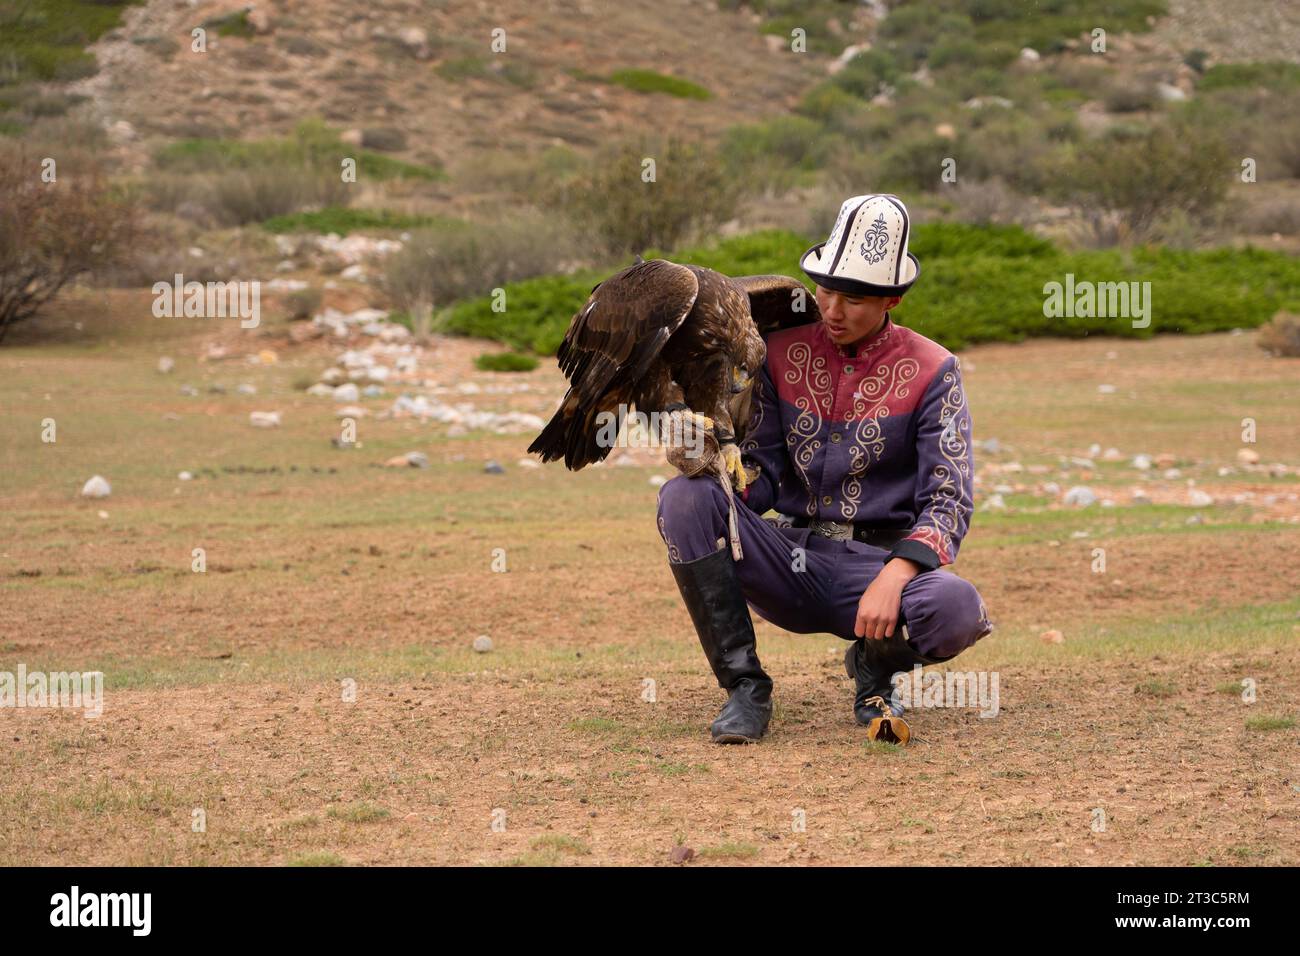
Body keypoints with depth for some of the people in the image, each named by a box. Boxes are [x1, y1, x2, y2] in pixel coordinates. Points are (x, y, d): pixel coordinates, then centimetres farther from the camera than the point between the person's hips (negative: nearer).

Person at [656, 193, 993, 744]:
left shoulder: (930, 370, -3)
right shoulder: (784, 353, 6)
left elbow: (948, 501, -11)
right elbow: (762, 472, 5)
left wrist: (893, 578, -28)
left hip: (883, 563, -2)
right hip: (792, 562, 2)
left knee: (956, 609, -36)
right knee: (685, 498, -24)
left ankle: (874, 667, 3)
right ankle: (745, 689, -15)